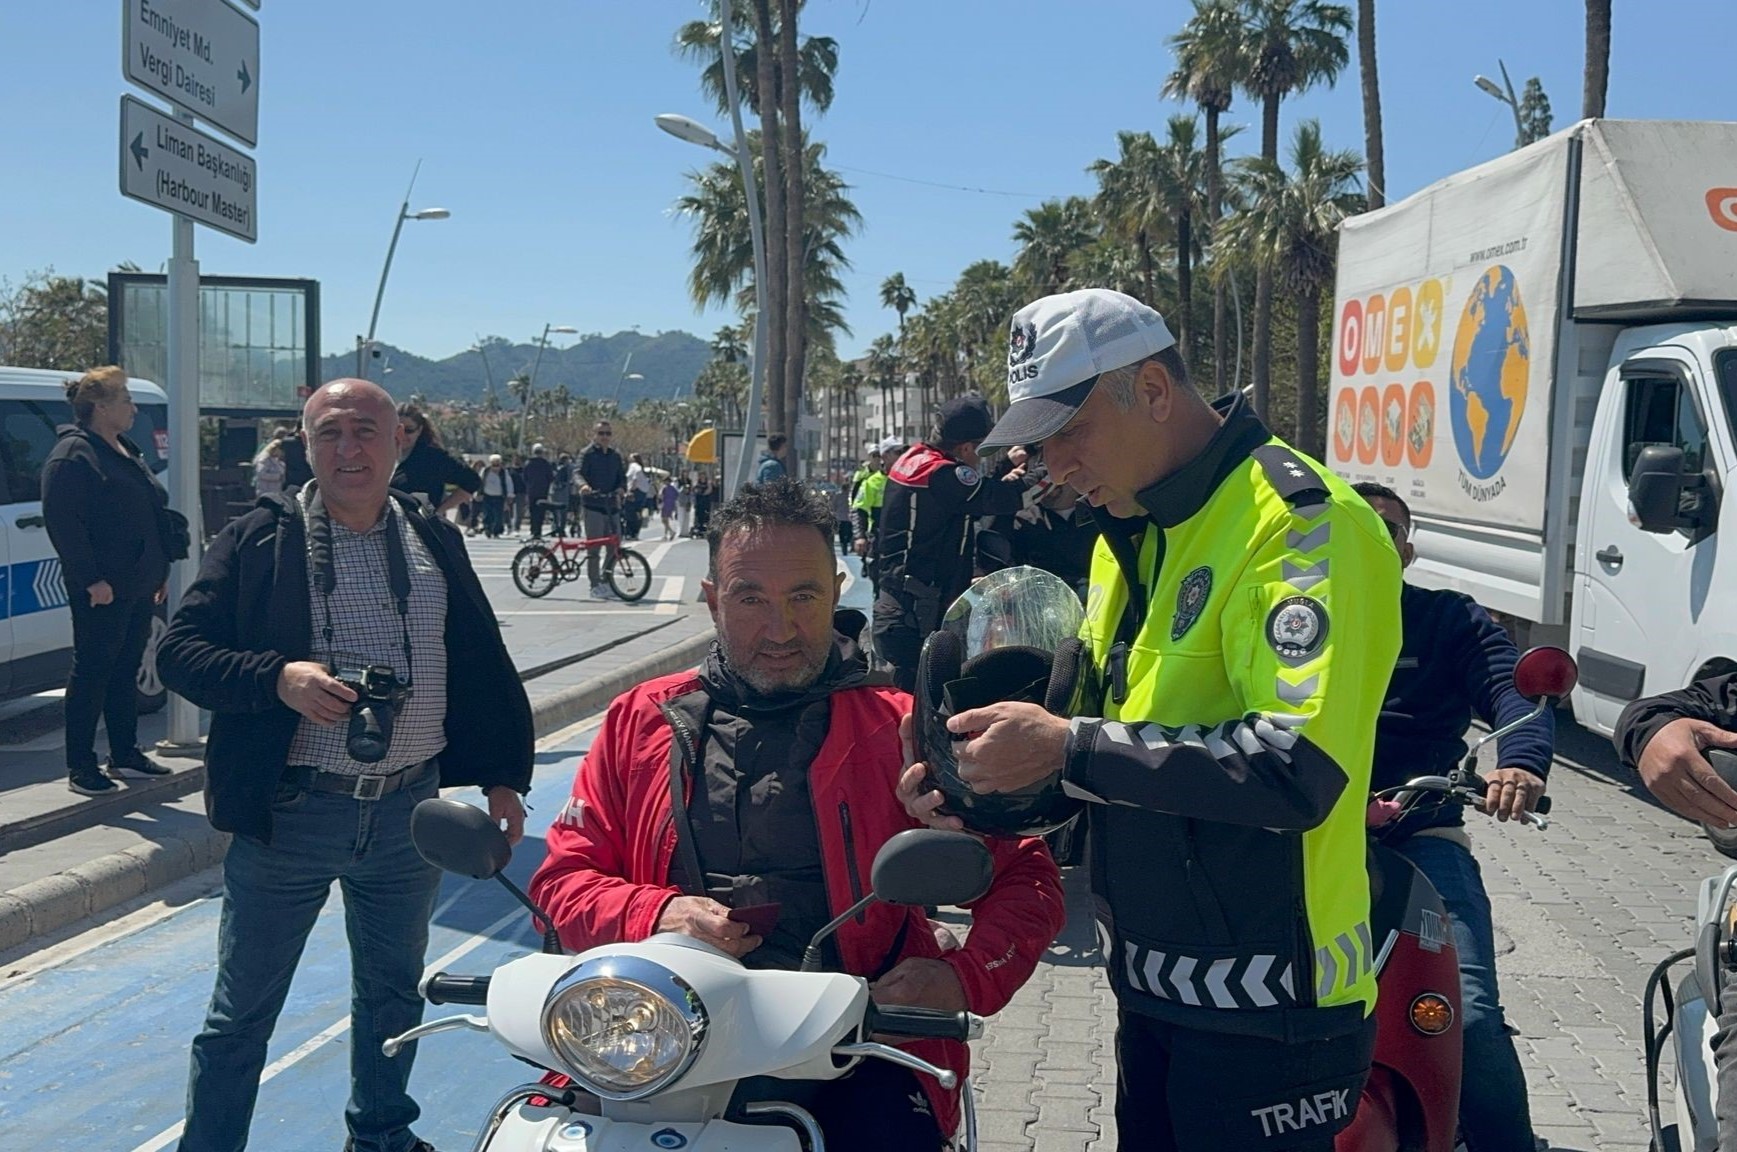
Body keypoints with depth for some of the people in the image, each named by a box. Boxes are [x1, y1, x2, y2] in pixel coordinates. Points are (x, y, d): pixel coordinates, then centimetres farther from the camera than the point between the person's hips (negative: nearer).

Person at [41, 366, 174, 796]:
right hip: (102, 590, -9)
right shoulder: (73, 454, -11)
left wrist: (159, 571, 18)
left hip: (139, 585, 9)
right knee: (93, 672, -3)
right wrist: (92, 579, -21)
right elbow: (62, 521, -18)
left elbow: (153, 514, 23)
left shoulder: (127, 452, 18)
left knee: (126, 671, 15)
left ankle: (125, 753, 25)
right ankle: (80, 766, 4)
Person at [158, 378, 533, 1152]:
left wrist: (502, 776, 8)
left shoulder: (435, 541, 7)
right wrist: (276, 678, -23)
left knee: (393, 992, 20)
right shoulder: (258, 539, -4)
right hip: (289, 815, -3)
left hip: (411, 807, 4)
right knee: (241, 1013, 7)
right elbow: (178, 649, -7)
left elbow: (483, 664, 11)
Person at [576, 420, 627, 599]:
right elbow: (579, 472, -14)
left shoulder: (615, 456, 17)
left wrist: (620, 489, -10)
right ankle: (595, 586, 0)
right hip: (593, 505, -6)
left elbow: (622, 477, 13)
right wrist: (583, 485, -36)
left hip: (611, 505, 6)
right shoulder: (587, 453, -1)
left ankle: (606, 582, 19)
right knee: (593, 546, -5)